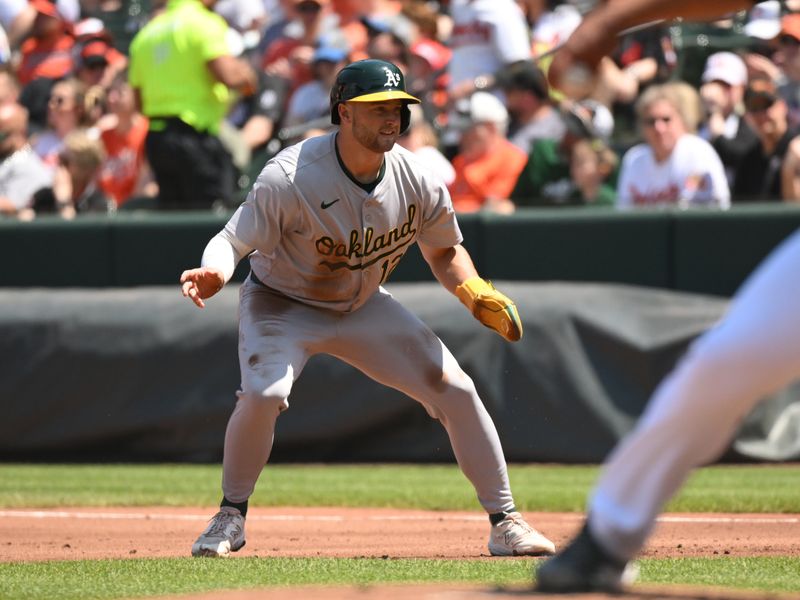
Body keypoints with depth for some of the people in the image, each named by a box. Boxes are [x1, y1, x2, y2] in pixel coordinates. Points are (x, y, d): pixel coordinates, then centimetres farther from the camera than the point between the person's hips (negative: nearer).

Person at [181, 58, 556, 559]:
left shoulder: (418, 182, -16)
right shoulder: (291, 178, -31)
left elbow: (444, 250, 1)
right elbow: (234, 240, -27)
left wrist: (474, 291, -18)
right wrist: (214, 274, -50)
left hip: (364, 307, 4)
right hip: (283, 305, -4)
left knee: (456, 389, -4)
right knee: (264, 392, -30)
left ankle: (505, 522, 10)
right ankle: (231, 518, -7)